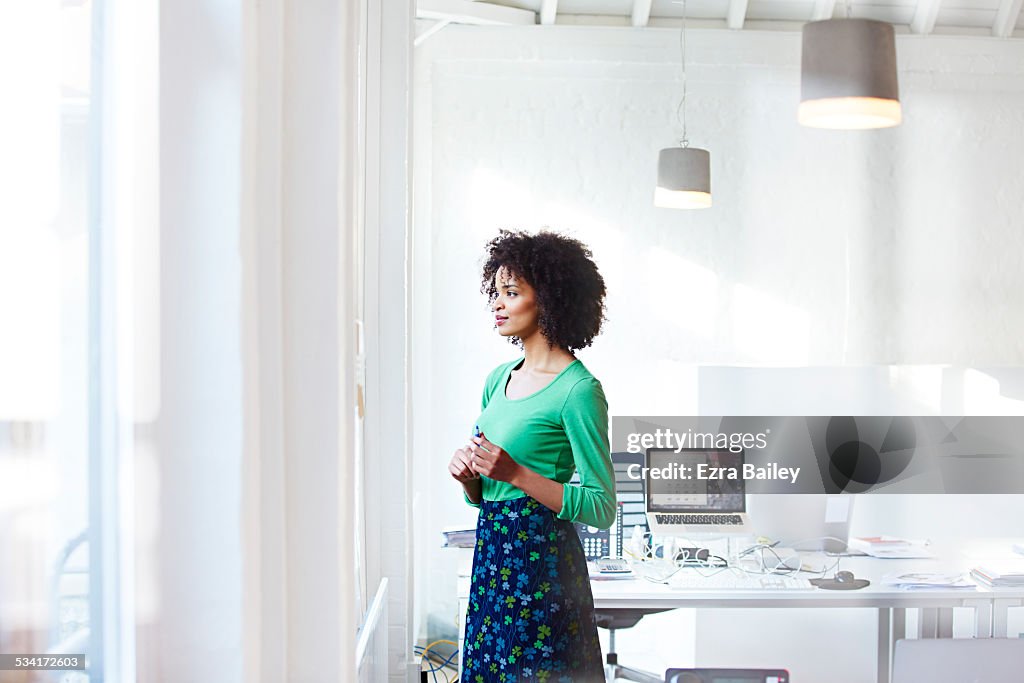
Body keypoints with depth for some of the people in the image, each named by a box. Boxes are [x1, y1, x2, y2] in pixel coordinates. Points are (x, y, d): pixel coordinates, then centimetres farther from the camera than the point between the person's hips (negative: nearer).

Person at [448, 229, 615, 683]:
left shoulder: (578, 389, -12)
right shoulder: (498, 379, 12)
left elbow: (602, 508, -14)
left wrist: (516, 473, -20)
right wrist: (467, 476, -2)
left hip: (542, 563, -8)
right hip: (491, 555, 8)